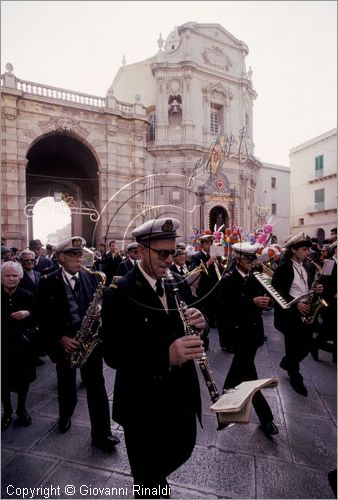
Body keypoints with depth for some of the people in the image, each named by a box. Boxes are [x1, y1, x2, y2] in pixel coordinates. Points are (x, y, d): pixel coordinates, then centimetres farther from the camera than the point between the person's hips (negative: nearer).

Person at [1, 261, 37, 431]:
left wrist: (28, 313, -21)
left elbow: (36, 319, -3)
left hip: (22, 344, 0)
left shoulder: (27, 296, -5)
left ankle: (22, 409, 35)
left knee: (23, 378, 13)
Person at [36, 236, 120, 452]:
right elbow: (43, 317, -6)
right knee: (67, 386, 20)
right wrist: (59, 338, -16)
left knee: (97, 387, 4)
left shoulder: (91, 276, 0)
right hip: (64, 342, 0)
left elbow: (100, 301, 7)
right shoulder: (47, 282, -6)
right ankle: (66, 416, 51)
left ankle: (102, 434, 19)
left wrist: (100, 308, -16)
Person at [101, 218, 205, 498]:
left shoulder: (179, 283, -3)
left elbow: (191, 324, 7)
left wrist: (199, 322, -18)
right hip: (142, 403, -5)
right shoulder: (118, 294, -21)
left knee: (183, 449, 27)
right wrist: (166, 355, -37)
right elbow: (113, 355, -23)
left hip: (181, 394, 6)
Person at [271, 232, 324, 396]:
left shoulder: (307, 267, 10)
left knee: (307, 346, 10)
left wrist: (317, 289, -4)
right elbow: (276, 292, -15)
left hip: (306, 312, 7)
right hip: (290, 314, -7)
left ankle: (287, 363, 37)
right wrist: (295, 304, -20)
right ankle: (296, 378, 26)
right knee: (294, 348, 4)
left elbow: (308, 287, 17)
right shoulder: (283, 268, -13)